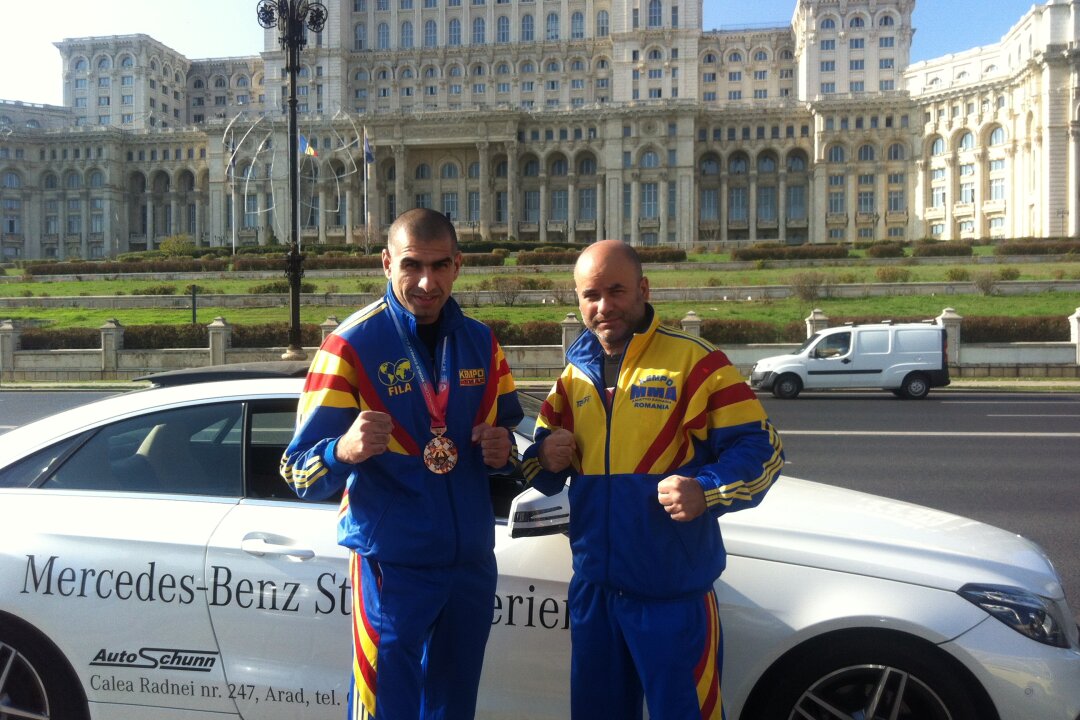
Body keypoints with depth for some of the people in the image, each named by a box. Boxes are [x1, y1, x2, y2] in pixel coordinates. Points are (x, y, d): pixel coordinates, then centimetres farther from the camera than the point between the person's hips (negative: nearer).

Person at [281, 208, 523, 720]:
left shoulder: (481, 342, 5)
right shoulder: (352, 345, -12)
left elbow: (507, 425, 17)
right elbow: (299, 472, -14)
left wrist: (502, 448, -6)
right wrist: (345, 451, -36)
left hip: (473, 562, 5)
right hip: (393, 567, -5)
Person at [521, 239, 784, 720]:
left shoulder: (694, 361, -8)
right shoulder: (575, 372, 9)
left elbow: (759, 446, -10)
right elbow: (539, 461, 17)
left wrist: (706, 493, -27)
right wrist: (548, 461, -6)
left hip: (672, 589, -5)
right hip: (592, 584, 6)